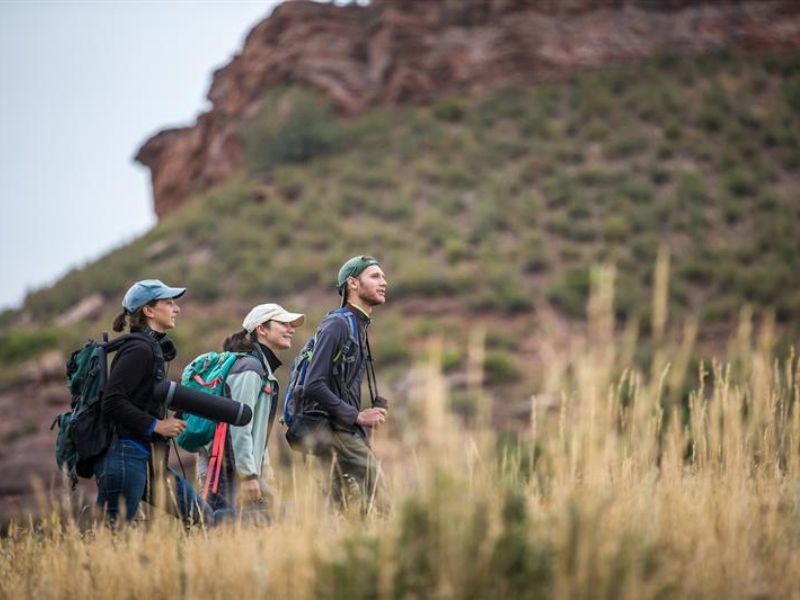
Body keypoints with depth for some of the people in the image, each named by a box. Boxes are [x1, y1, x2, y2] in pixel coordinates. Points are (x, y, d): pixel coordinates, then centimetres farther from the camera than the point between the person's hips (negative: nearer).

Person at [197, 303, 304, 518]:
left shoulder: (265, 370, 19)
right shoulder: (249, 368, -13)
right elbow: (239, 425, -19)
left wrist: (263, 471, 21)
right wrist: (249, 475, -21)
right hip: (230, 473, -10)